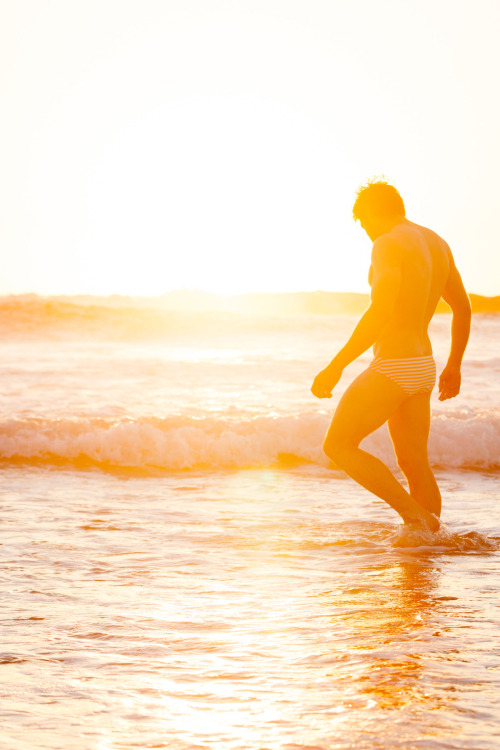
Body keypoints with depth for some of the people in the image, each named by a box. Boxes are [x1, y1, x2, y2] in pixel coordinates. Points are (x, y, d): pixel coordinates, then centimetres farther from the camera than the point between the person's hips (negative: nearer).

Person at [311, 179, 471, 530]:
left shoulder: (388, 244, -14)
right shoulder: (437, 243, 13)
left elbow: (381, 311, -26)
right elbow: (463, 308, 21)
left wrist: (337, 365, -25)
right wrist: (454, 365, 32)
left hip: (393, 367, -9)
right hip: (423, 368, 9)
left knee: (339, 445, 0)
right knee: (415, 464, 12)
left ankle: (417, 514, -6)